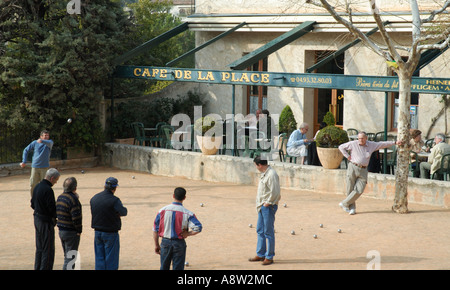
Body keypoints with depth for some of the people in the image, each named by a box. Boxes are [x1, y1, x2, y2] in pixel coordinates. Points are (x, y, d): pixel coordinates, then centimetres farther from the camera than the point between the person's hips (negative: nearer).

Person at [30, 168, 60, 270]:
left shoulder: (37, 187, 8)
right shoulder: (48, 190, -21)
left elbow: (33, 205, 15)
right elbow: (52, 208, -22)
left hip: (37, 219, 9)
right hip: (46, 221, -9)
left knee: (39, 248, 18)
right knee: (48, 249, -2)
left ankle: (37, 267, 24)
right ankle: (45, 268, 0)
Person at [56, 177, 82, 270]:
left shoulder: (60, 197, 7)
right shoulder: (73, 199, -19)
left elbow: (57, 214, 16)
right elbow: (76, 218, -21)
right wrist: (79, 230, -10)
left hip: (61, 231, 8)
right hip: (71, 232, -8)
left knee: (67, 256, 19)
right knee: (70, 258, -3)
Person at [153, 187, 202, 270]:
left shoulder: (163, 211, -4)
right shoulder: (187, 213, -10)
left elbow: (155, 229, -1)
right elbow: (198, 228, -20)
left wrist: (156, 245, 8)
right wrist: (187, 234, -5)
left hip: (165, 242, 2)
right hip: (179, 243, -2)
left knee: (164, 268, 14)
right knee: (178, 268, 6)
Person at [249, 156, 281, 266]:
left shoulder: (271, 174, -19)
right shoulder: (264, 173, 12)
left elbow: (274, 192, -23)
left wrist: (267, 203, -15)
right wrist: (260, 204, 13)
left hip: (268, 207, -10)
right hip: (262, 207, 10)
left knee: (268, 232, -3)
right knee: (260, 231, 15)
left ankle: (269, 257, 4)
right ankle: (260, 254, 24)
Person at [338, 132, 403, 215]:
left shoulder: (371, 145, 7)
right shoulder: (353, 144, 0)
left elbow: (383, 144, 15)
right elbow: (341, 147, 8)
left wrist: (395, 142, 15)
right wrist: (347, 156, 1)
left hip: (363, 171, 2)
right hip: (353, 168, -2)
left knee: (359, 190, -9)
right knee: (350, 190, -2)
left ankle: (344, 204, 3)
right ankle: (352, 208, 10)